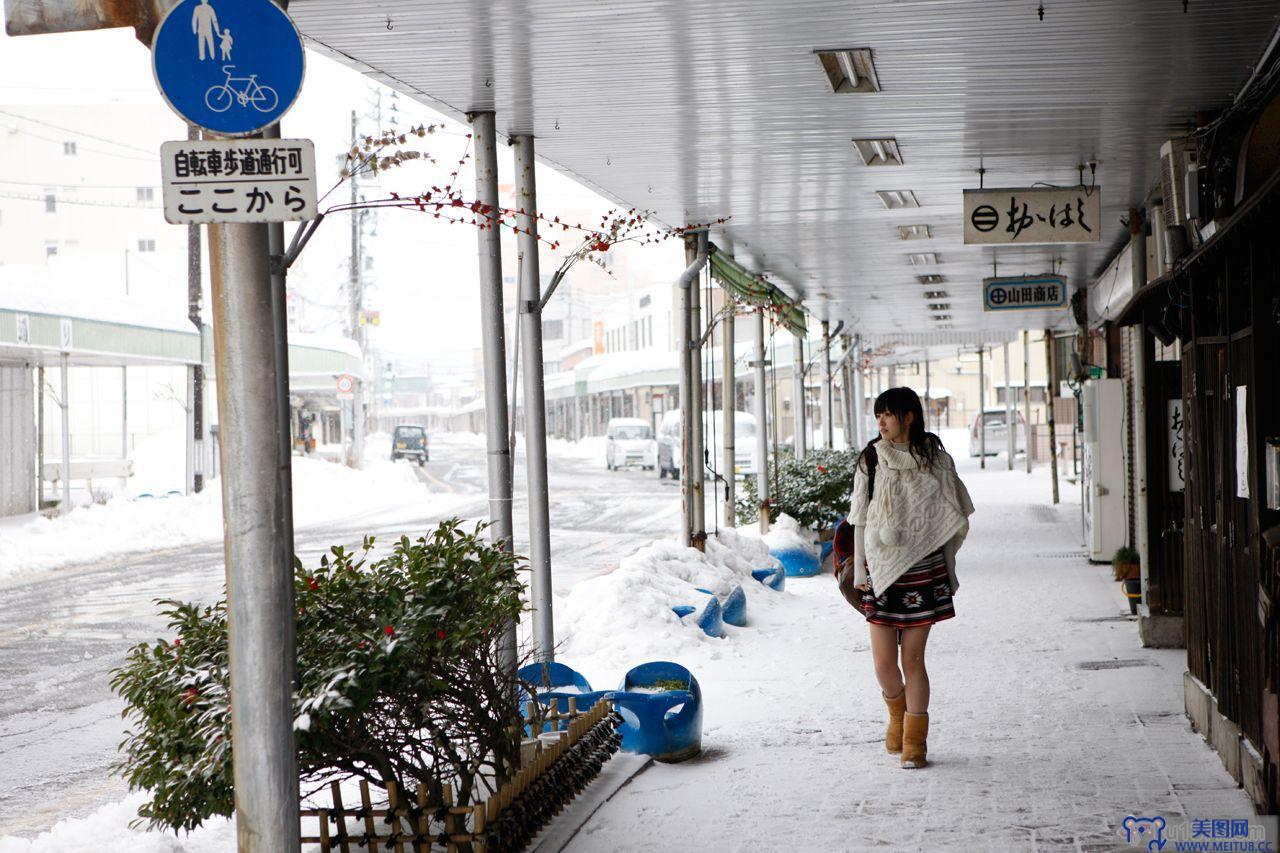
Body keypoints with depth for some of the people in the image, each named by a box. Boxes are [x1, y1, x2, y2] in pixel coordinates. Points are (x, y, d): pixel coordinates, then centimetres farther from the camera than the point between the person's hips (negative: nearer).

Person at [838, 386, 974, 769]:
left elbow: (950, 517, 9)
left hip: (923, 569, -1)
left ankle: (915, 742, 13)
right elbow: (860, 519, 6)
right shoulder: (870, 461, 2)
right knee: (883, 661, -1)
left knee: (913, 658, 1)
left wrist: (948, 569, 7)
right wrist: (859, 568, 3)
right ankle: (897, 713, 31)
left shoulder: (934, 459, 2)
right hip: (882, 570, 1)